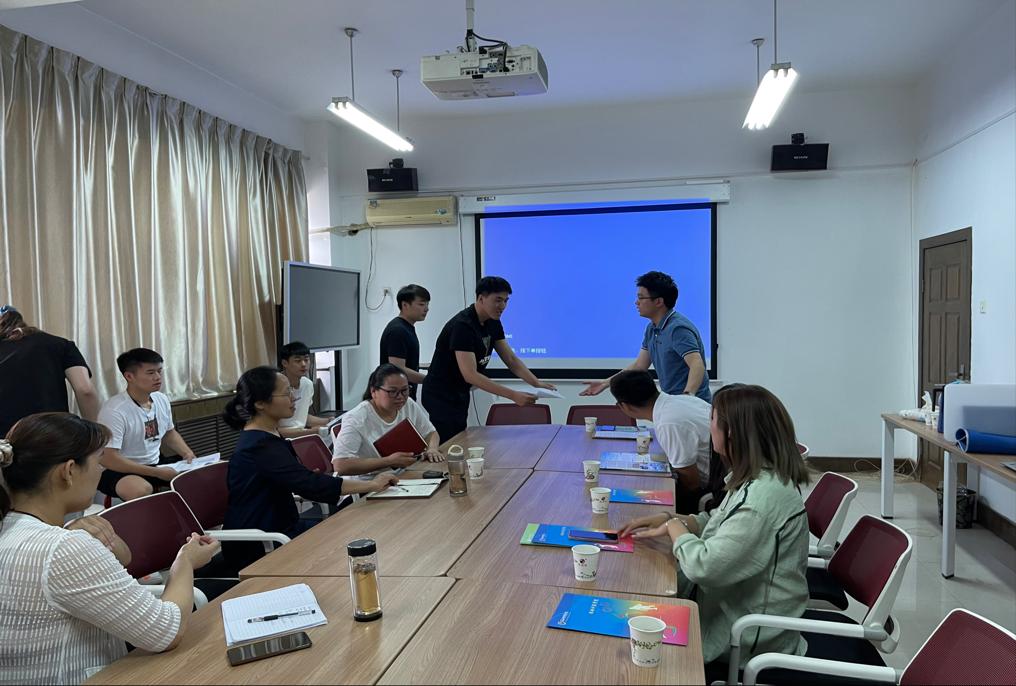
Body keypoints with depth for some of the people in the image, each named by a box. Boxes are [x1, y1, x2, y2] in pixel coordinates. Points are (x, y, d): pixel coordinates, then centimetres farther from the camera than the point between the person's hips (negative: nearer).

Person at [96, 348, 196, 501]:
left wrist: (187, 453, -3)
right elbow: (108, 459, -25)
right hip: (121, 470, -7)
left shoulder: (162, 400, 0)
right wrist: (157, 473, -25)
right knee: (142, 490, -38)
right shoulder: (114, 410, -22)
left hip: (156, 462, 7)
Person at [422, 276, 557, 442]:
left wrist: (537, 383, -12)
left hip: (460, 395, 9)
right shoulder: (463, 326, -25)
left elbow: (511, 359, 5)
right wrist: (513, 395, -35)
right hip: (441, 397, -9)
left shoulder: (493, 323, 2)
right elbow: (470, 375, -31)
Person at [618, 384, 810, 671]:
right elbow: (721, 522, 14)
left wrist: (674, 527, -14)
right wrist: (668, 518, -1)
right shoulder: (758, 478, 0)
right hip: (735, 602, 8)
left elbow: (705, 567, -32)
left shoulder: (764, 496, -31)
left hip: (751, 637, -8)